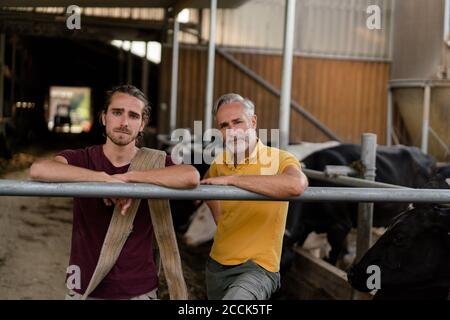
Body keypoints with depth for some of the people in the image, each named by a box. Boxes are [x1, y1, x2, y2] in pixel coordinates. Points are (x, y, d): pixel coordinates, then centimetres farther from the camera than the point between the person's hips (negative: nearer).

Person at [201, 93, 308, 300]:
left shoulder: (279, 159, -15)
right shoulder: (219, 163, 2)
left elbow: (296, 185, -39)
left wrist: (231, 179, -32)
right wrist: (220, 220, 11)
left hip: (257, 266, -6)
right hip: (216, 265, 7)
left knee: (236, 297, -32)